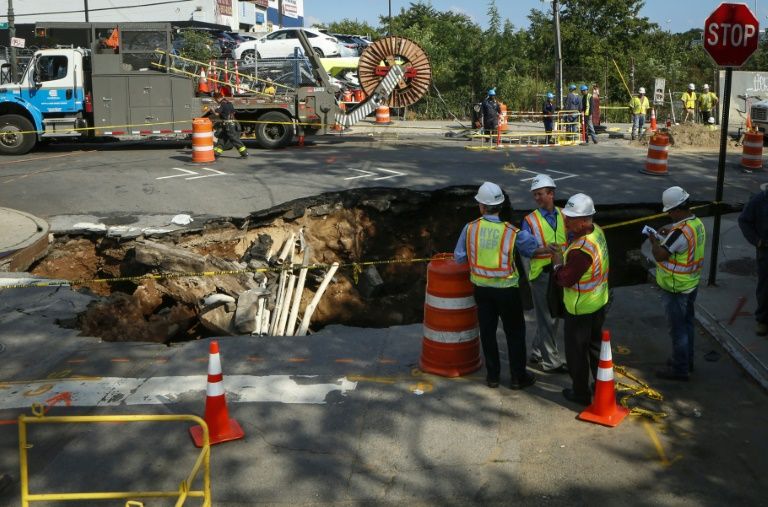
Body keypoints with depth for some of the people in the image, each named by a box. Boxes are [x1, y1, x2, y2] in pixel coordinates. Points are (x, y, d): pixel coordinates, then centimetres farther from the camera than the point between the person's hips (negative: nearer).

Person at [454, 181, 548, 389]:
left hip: (482, 288, 2)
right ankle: (518, 377, 19)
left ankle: (492, 375, 24)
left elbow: (459, 258, -3)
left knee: (487, 331, 15)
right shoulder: (512, 232, -16)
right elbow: (534, 249, -5)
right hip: (507, 289, -2)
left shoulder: (470, 228, -10)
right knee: (515, 332, 12)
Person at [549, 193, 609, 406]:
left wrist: (557, 262, -10)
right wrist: (563, 252, -2)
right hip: (599, 302, 9)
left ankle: (581, 393, 25)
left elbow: (565, 280, -25)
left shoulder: (581, 250, -34)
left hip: (580, 309, -9)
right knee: (596, 345, 24)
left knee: (576, 351, 10)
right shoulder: (597, 231, -6)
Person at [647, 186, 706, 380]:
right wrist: (670, 232, 8)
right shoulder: (697, 223, 1)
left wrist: (654, 240, -10)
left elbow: (659, 255, -27)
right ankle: (686, 360, 36)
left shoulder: (680, 232, -29)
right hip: (691, 284, 9)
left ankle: (680, 369, 14)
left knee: (678, 328, 3)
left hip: (675, 289, -9)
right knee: (687, 323, 21)